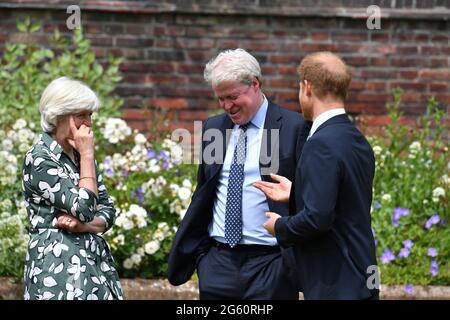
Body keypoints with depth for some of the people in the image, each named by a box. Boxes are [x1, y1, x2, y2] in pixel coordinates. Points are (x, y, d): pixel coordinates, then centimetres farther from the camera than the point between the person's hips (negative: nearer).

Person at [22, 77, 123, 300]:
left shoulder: (79, 154, 12)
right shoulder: (39, 159, -11)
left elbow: (108, 211, 12)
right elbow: (85, 208, -18)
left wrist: (83, 224, -9)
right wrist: (87, 155, -12)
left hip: (95, 259, 7)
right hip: (59, 263, -7)